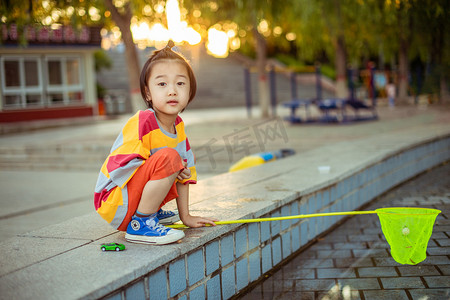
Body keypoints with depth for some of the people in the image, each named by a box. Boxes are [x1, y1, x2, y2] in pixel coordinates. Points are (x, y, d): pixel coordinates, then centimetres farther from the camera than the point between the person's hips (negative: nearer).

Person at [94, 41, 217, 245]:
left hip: (138, 192, 8)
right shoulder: (143, 122, -21)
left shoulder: (178, 125, 3)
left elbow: (185, 170, 8)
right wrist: (171, 168, -21)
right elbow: (122, 169, -26)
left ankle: (151, 211, 18)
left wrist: (185, 216, 8)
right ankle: (140, 224, -17)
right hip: (113, 203, -8)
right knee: (168, 157, -27)